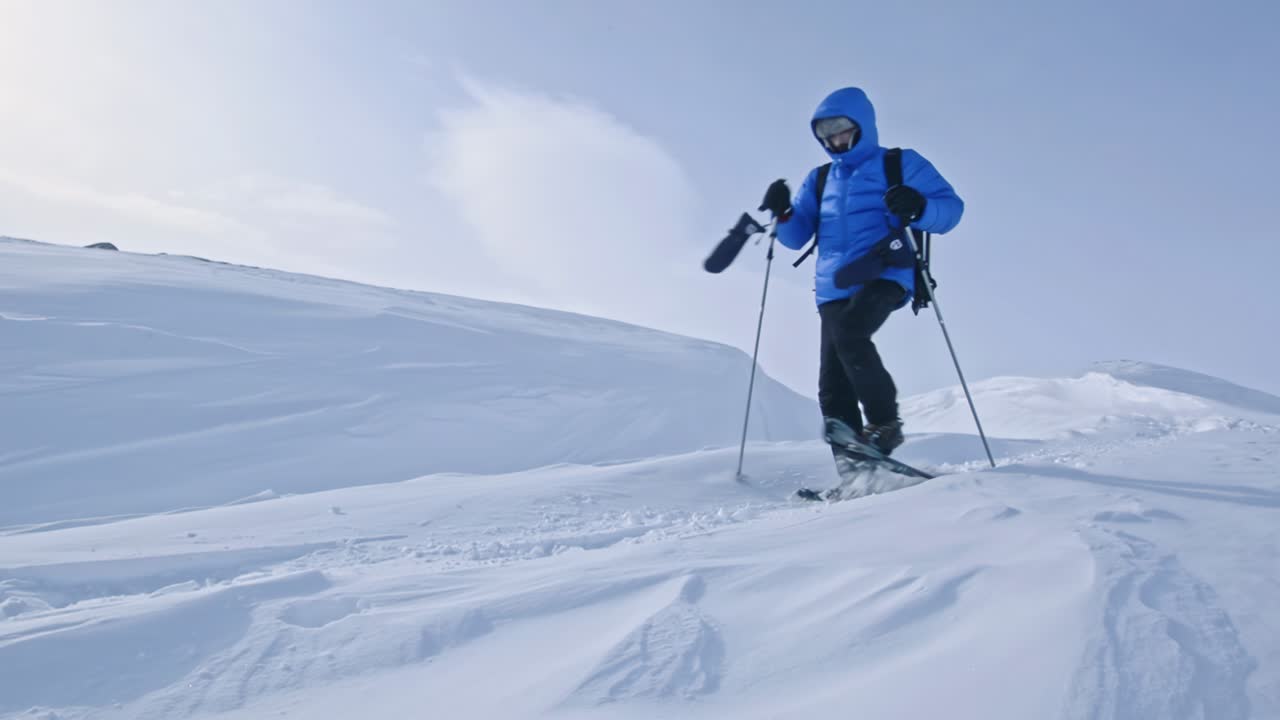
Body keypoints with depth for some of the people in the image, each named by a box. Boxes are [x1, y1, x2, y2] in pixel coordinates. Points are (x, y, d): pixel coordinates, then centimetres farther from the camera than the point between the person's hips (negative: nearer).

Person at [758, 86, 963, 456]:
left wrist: (918, 208, -20)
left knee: (848, 332, -33)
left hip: (884, 276, -5)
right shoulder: (819, 180, 23)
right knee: (833, 385, -5)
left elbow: (950, 208, 2)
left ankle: (885, 423, -18)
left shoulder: (901, 164, 9)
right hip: (833, 289, 5)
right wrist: (781, 213, -1)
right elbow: (797, 236, 20)